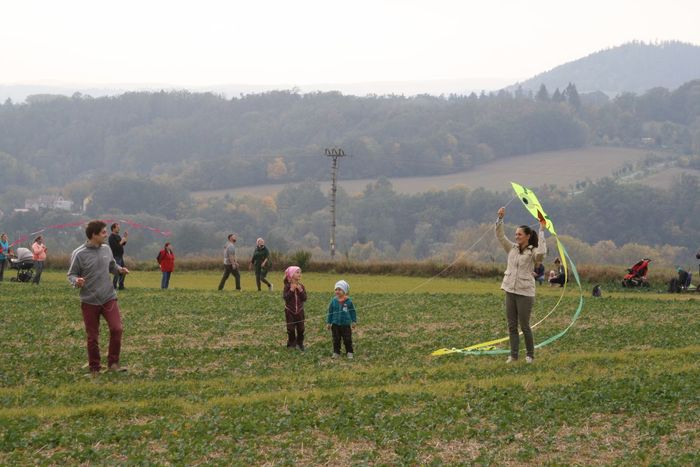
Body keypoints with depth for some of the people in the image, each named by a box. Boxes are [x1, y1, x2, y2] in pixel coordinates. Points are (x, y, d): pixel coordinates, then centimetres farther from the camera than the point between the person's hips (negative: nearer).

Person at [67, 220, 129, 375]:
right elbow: (71, 274, -4)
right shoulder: (79, 254, -11)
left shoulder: (106, 249, 5)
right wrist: (76, 281, -27)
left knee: (117, 329, -11)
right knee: (92, 337, 5)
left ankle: (113, 363, 4)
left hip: (109, 298, 3)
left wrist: (120, 269, -3)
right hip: (89, 301, -3)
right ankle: (94, 369, 19)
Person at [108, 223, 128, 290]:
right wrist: (121, 241, -18)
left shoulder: (117, 236, 14)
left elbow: (123, 243, 19)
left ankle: (121, 286, 21)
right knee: (117, 272, -10)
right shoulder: (112, 237, -14)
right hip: (116, 257, -10)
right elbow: (115, 246, -23)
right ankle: (114, 286, -6)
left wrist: (126, 237, 9)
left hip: (120, 256, 10)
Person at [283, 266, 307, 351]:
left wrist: (301, 290, -18)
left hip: (299, 311, 3)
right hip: (290, 311, -3)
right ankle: (291, 343, 16)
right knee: (290, 328, 3)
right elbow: (285, 297, -19)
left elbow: (304, 298, -5)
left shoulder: (301, 286, -1)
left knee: (300, 328, 7)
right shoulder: (287, 286, -10)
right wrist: (291, 290, -26)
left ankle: (300, 343, 21)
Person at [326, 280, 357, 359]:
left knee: (347, 339, 5)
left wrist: (353, 321, 3)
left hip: (346, 324, -2)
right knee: (336, 339, 9)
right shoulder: (334, 301, -4)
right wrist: (329, 322, 5)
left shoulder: (348, 301, -8)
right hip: (335, 324, 2)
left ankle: (349, 352, 17)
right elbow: (330, 312, 4)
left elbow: (353, 312, 3)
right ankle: (336, 352, 20)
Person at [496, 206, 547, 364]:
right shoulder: (512, 248, 9)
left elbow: (542, 253, -29)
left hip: (525, 292, -5)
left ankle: (530, 355, 14)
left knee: (524, 326, 0)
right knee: (512, 326, 7)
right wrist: (500, 218, -6)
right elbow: (499, 235, 6)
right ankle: (513, 354, 13)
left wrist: (541, 231, -25)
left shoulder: (533, 252, -6)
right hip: (510, 291, 6)